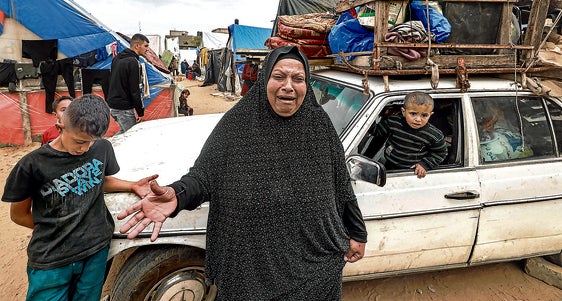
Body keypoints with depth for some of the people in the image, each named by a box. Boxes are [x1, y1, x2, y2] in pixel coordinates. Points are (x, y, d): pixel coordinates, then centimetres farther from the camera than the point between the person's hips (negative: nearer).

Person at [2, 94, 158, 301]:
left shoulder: (102, 148, -6)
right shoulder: (32, 165, -15)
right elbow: (19, 215, -1)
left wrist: (133, 186, -1)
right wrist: (58, 229, -4)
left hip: (96, 252, 3)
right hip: (50, 261, -3)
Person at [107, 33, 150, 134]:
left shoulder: (117, 59, 13)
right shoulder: (134, 62, -17)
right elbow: (136, 90, -18)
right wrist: (141, 112, -12)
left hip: (111, 104, 9)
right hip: (123, 108, -9)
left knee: (124, 131, 24)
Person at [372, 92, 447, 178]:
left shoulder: (435, 135, -18)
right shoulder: (392, 122, -16)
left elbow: (441, 153, -3)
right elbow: (378, 134, -1)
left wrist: (425, 164, -11)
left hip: (415, 173, -2)